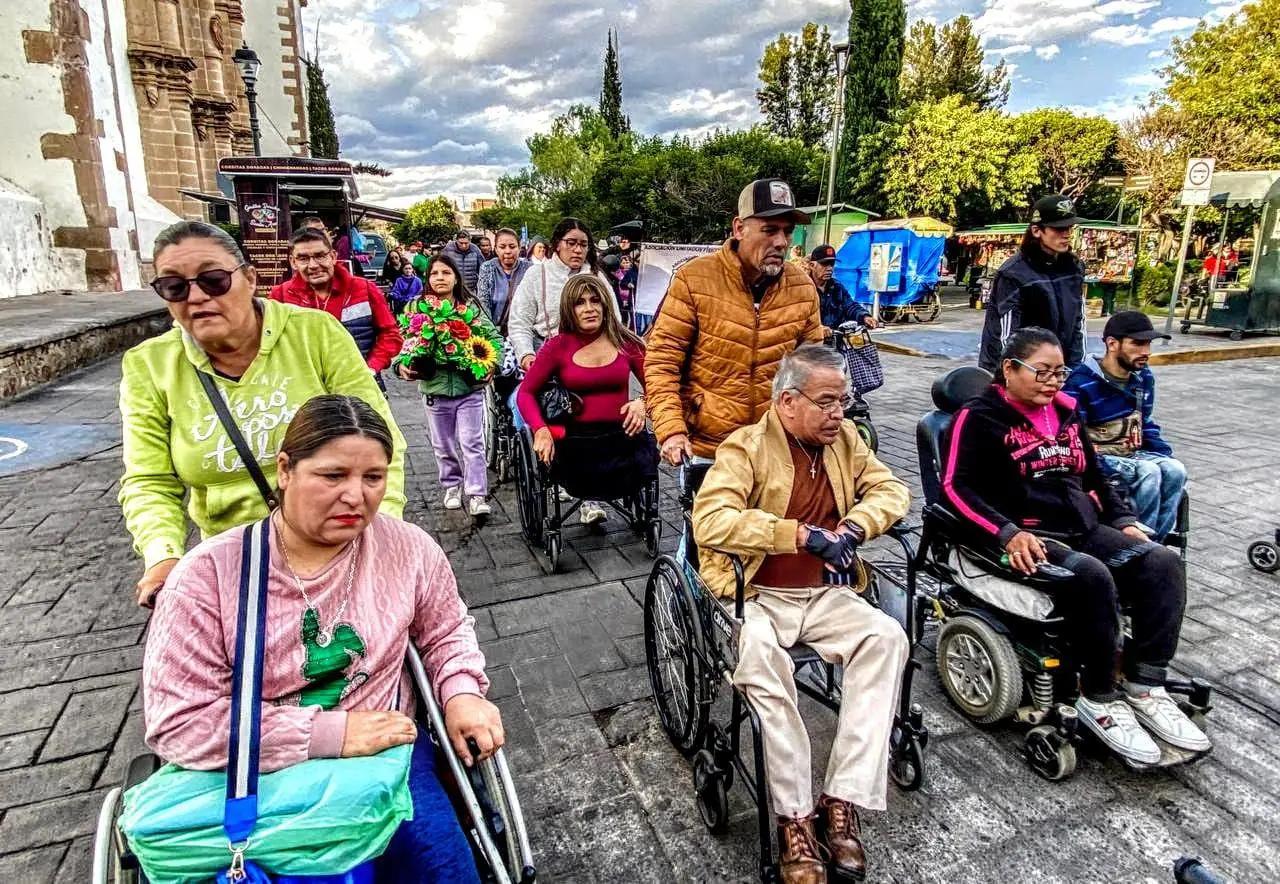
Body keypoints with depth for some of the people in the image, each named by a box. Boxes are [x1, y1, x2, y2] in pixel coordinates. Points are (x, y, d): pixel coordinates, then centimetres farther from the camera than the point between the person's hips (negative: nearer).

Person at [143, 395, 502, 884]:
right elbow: (180, 722, -16)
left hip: (384, 754, 2)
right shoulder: (209, 574, -13)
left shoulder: (408, 548, -6)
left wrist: (462, 693, -9)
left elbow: (446, 631, 12)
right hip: (257, 777, -1)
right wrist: (332, 733, -20)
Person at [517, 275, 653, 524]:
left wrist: (642, 402, -14)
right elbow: (525, 392, 5)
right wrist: (540, 430, -12)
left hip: (622, 435, 3)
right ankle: (591, 498, 6)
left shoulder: (625, 342, 7)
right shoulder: (558, 346, 4)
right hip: (577, 441, -3)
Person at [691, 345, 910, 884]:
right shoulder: (746, 447, -11)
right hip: (759, 597, -5)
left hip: (827, 595, 5)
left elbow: (890, 489, 11)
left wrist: (855, 527, -11)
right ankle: (794, 818, -19)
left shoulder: (844, 438, 8)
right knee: (759, 655, -34)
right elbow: (710, 521, -25)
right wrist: (803, 534, -26)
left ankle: (843, 800, -16)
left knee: (886, 637, -22)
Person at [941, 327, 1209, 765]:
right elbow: (957, 487, -14)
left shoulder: (1065, 413, 18)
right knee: (1091, 576, -33)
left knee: (1162, 561, -15)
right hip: (1029, 538, -7)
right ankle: (1099, 698, -15)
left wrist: (1124, 520, 11)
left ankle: (1144, 687, -9)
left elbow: (1094, 477, 26)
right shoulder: (980, 418, -5)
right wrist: (1008, 532, -25)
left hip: (1085, 529, 8)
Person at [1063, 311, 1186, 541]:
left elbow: (1145, 423, 23)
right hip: (1098, 459, -7)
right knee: (1148, 473, -29)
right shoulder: (1081, 383, -17)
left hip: (1133, 454, 7)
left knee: (1175, 470, -19)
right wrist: (1122, 469, -27)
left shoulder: (1143, 378, 8)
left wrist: (1165, 453, 6)